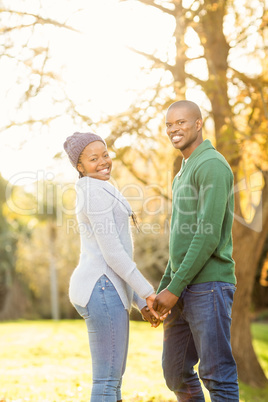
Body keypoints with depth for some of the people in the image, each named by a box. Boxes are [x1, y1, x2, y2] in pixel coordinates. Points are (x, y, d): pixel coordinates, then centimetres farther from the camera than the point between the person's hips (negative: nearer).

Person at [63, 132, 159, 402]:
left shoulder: (94, 194, 22)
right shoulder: (97, 192, -10)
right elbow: (112, 252, -16)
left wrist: (141, 303, 19)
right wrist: (147, 291, -11)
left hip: (100, 288, 10)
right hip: (102, 288, -10)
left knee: (112, 377, 14)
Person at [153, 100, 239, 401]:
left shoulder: (212, 165, -10)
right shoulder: (183, 174, 22)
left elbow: (208, 235, -18)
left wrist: (174, 288, -17)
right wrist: (162, 290, 18)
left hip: (209, 285, -9)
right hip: (183, 289, 10)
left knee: (216, 373, -6)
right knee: (176, 372, 13)